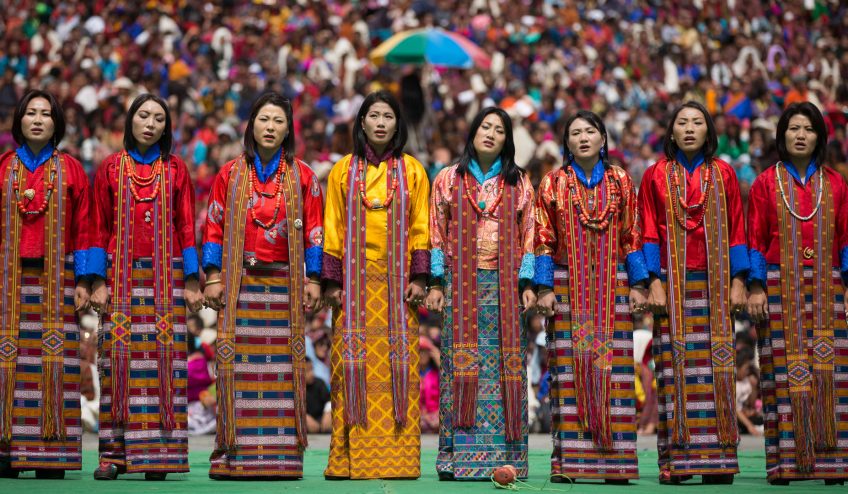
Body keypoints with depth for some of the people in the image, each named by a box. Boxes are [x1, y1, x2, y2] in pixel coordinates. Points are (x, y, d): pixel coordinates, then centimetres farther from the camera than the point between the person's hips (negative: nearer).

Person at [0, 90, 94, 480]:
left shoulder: (71, 170, 7)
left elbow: (83, 229, 5)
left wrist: (83, 281, -1)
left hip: (56, 280, -1)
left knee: (53, 363, -5)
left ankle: (50, 456, -2)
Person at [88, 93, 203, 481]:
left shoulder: (176, 170, 9)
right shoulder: (110, 168, 8)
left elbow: (186, 228, 6)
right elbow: (100, 229, 7)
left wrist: (192, 282, -1)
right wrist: (98, 282, -1)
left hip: (166, 278, 0)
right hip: (122, 278, 0)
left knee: (164, 358, -5)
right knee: (120, 358, -5)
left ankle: (157, 453, -1)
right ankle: (115, 453, -1)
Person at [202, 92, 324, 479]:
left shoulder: (302, 176, 7)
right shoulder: (230, 174, 8)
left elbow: (314, 231, 6)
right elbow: (214, 228, 7)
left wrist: (313, 280, 0)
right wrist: (213, 277, 0)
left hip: (285, 285, 0)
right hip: (240, 284, 0)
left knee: (283, 366, -2)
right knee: (239, 367, -3)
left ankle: (282, 454, 1)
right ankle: (233, 454, 0)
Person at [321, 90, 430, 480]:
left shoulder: (411, 170, 8)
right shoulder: (343, 171, 8)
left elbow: (421, 228, 6)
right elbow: (333, 229, 6)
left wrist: (419, 277, -3)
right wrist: (332, 282, -1)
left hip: (397, 283, 0)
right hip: (356, 282, 0)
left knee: (397, 365, -3)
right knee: (355, 364, -3)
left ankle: (396, 454, 1)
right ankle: (351, 456, 1)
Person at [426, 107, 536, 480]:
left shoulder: (519, 183, 10)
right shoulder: (449, 179, 9)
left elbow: (529, 237, 8)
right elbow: (437, 235, 7)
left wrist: (528, 284, -1)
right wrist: (436, 284, 0)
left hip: (504, 286, 1)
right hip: (461, 284, 0)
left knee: (503, 366, -2)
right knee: (460, 365, -3)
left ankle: (505, 456, 1)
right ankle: (458, 456, 0)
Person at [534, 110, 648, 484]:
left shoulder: (620, 182, 9)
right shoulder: (554, 183, 6)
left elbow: (631, 236, 8)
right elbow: (544, 239, 3)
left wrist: (638, 285, 1)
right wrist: (544, 289, -4)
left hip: (613, 286, 1)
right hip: (569, 287, -1)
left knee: (613, 367, -3)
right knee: (569, 369, -4)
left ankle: (615, 459, -1)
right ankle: (567, 460, -2)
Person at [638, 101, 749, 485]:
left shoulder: (723, 174, 9)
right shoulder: (656, 175, 6)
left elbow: (736, 230, 7)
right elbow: (649, 233, 3)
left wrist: (738, 281, -1)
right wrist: (653, 282, -7)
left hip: (715, 284, 1)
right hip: (673, 284, -1)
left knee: (716, 368, -3)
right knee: (675, 370, -4)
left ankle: (717, 459, 0)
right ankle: (677, 460, -3)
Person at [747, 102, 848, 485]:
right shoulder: (766, 183, 5)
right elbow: (755, 240, 3)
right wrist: (756, 288, -6)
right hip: (781, 289, -1)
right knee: (783, 372, -4)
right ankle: (785, 461, -3)